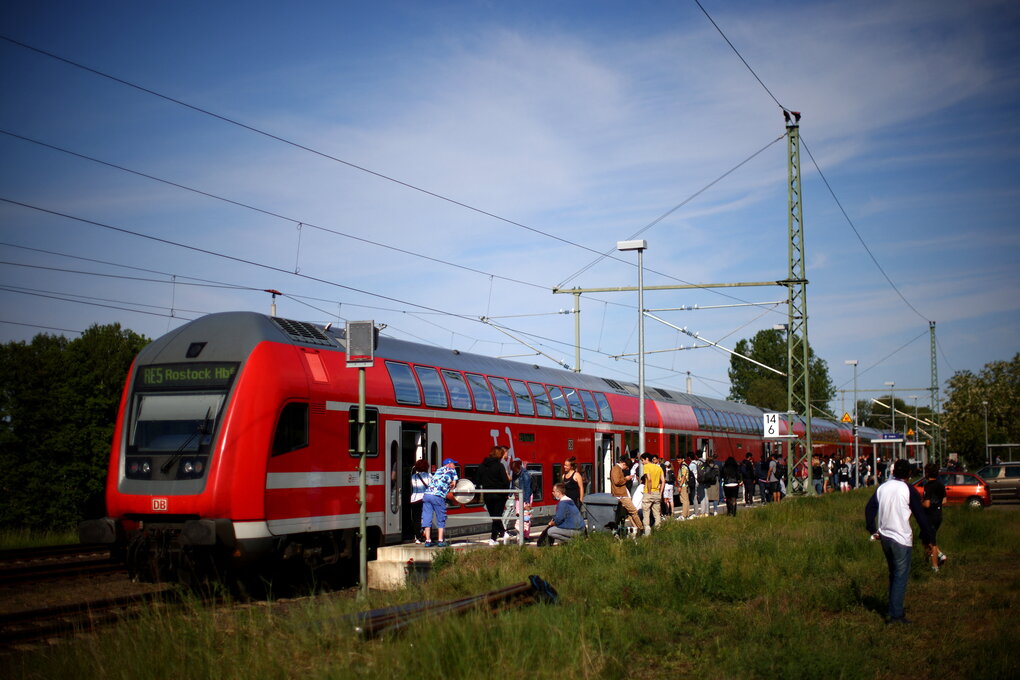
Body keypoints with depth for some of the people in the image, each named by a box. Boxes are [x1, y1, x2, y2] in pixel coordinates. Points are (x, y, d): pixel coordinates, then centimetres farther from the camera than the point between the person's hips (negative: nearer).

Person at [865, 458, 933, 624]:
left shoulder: (882, 488, 5)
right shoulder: (908, 490, -11)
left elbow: (869, 508, 10)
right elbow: (920, 515, -11)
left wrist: (873, 530, 19)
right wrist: (927, 538, -2)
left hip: (884, 537, 6)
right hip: (902, 539, -6)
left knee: (893, 574, 20)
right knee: (901, 576, -1)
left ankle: (894, 609, 26)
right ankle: (895, 615, -3)